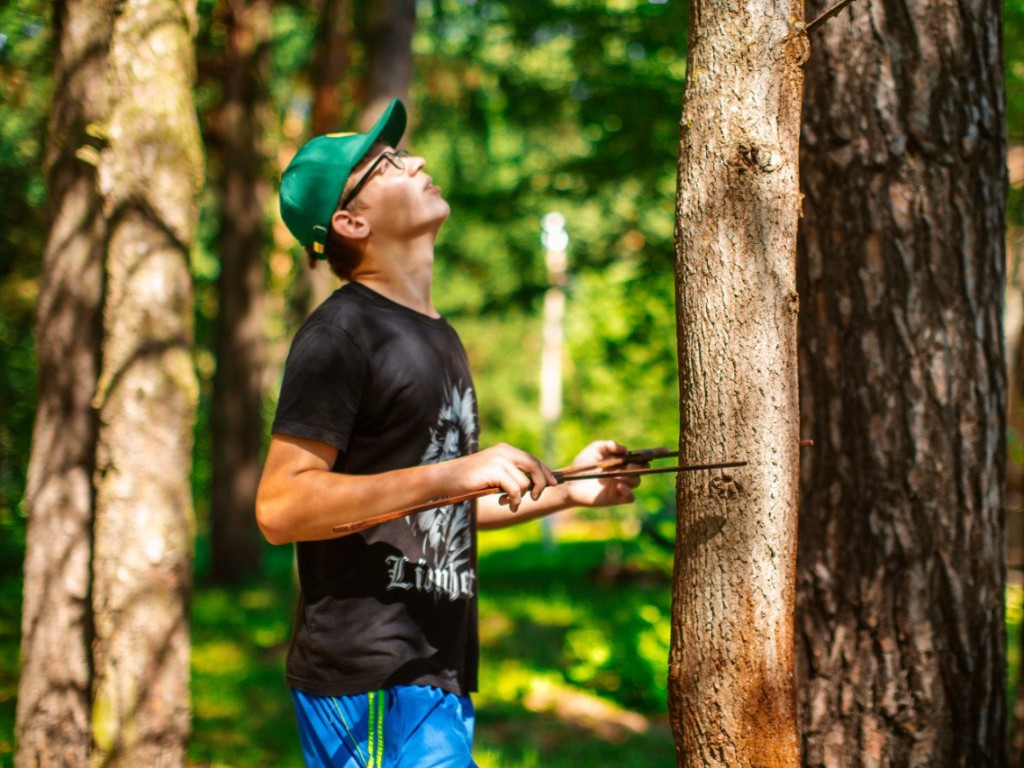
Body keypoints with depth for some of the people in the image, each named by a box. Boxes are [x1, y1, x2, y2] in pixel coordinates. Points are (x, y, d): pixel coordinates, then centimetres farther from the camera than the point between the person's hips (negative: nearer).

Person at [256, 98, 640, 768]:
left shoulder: (438, 336, 19)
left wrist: (564, 490, 17)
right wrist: (454, 472, -24)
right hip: (370, 682, -9)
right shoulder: (340, 334, -11)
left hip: (437, 672, 9)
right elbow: (281, 506, -20)